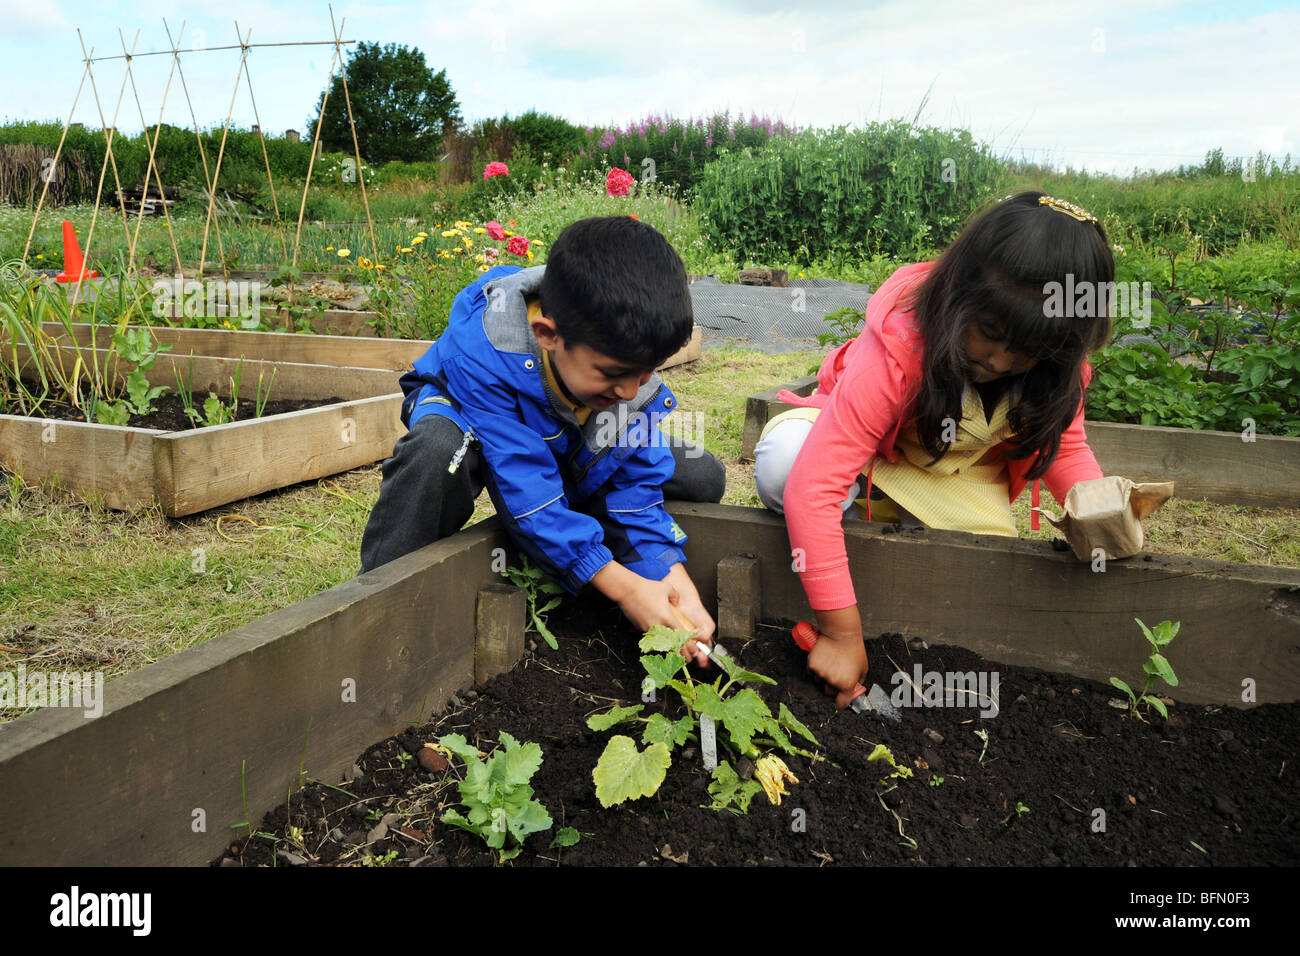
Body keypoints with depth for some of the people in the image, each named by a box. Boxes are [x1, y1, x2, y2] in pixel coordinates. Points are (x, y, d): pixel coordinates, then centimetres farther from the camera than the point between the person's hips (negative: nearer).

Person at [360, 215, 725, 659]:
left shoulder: (632, 368, -26)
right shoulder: (483, 353, -41)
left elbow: (637, 486, -19)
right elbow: (526, 491, -41)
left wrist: (671, 574, -34)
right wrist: (621, 586, -43)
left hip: (569, 449, 5)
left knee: (703, 478, -7)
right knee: (437, 448, -44)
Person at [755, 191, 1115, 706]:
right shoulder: (896, 350, -39)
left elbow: (1065, 446, -1)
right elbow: (810, 488, -44)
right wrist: (842, 633, -42)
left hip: (960, 475, 5)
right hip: (870, 453, -4)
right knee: (780, 461, -36)